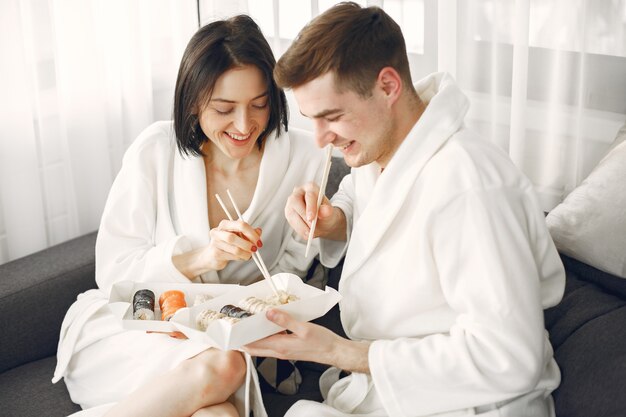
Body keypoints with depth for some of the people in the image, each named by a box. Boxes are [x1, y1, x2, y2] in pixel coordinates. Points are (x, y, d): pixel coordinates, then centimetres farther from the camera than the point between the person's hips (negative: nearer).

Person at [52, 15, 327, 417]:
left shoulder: (304, 160, -5)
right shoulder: (157, 150, -8)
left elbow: (289, 268, 2)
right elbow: (112, 270, -8)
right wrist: (200, 258, -25)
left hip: (227, 335, 0)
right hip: (126, 330, 0)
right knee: (222, 365, -34)